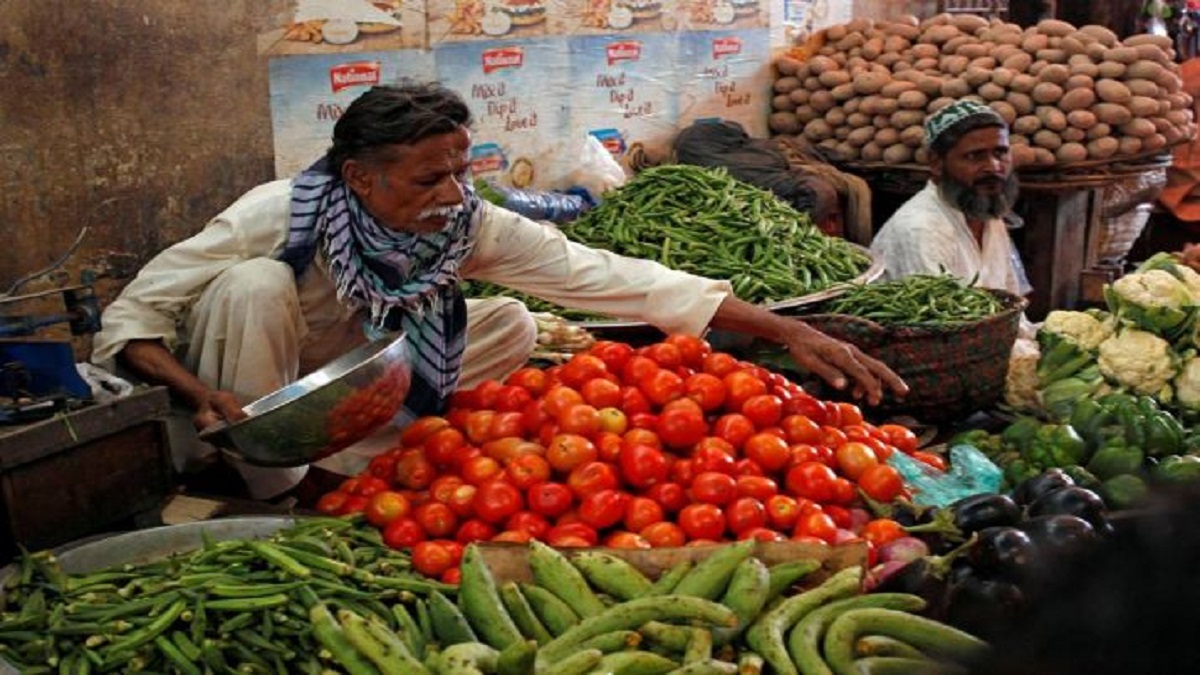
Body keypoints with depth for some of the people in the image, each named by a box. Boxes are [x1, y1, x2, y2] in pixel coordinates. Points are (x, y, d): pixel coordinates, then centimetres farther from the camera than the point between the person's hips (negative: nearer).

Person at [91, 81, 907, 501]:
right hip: (250, 405, -3)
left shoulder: (469, 221, -21)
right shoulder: (276, 219, -30)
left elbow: (603, 274, -27)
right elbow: (128, 320, -23)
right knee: (255, 284, -33)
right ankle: (269, 492, -16)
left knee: (512, 323, -13)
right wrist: (204, 393, -44)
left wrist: (788, 331, -32)